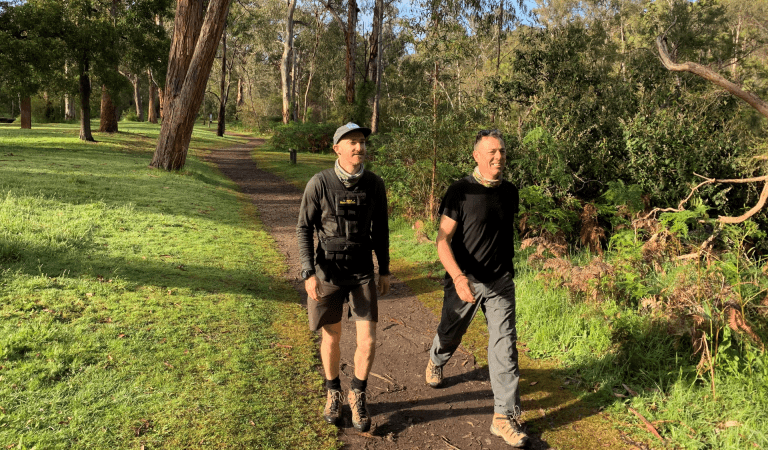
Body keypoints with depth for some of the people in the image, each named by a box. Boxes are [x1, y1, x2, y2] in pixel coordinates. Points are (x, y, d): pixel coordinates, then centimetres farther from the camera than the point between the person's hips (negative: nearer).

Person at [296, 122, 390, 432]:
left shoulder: (374, 184, -5)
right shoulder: (319, 183, -13)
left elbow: (380, 229, 6)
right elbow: (304, 229, -7)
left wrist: (385, 270, 7)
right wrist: (309, 273, -13)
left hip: (362, 272, 2)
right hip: (328, 271, -1)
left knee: (368, 341, -3)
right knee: (331, 337, 12)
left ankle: (357, 395, 24)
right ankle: (333, 394, 37)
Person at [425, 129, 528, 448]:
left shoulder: (510, 193, 4)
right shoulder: (461, 192, -12)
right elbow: (443, 240, -16)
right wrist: (458, 277, -29)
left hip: (501, 282, 3)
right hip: (465, 280, -3)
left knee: (505, 344, -3)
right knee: (450, 334, 16)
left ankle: (505, 416, 7)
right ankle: (436, 362, 52)